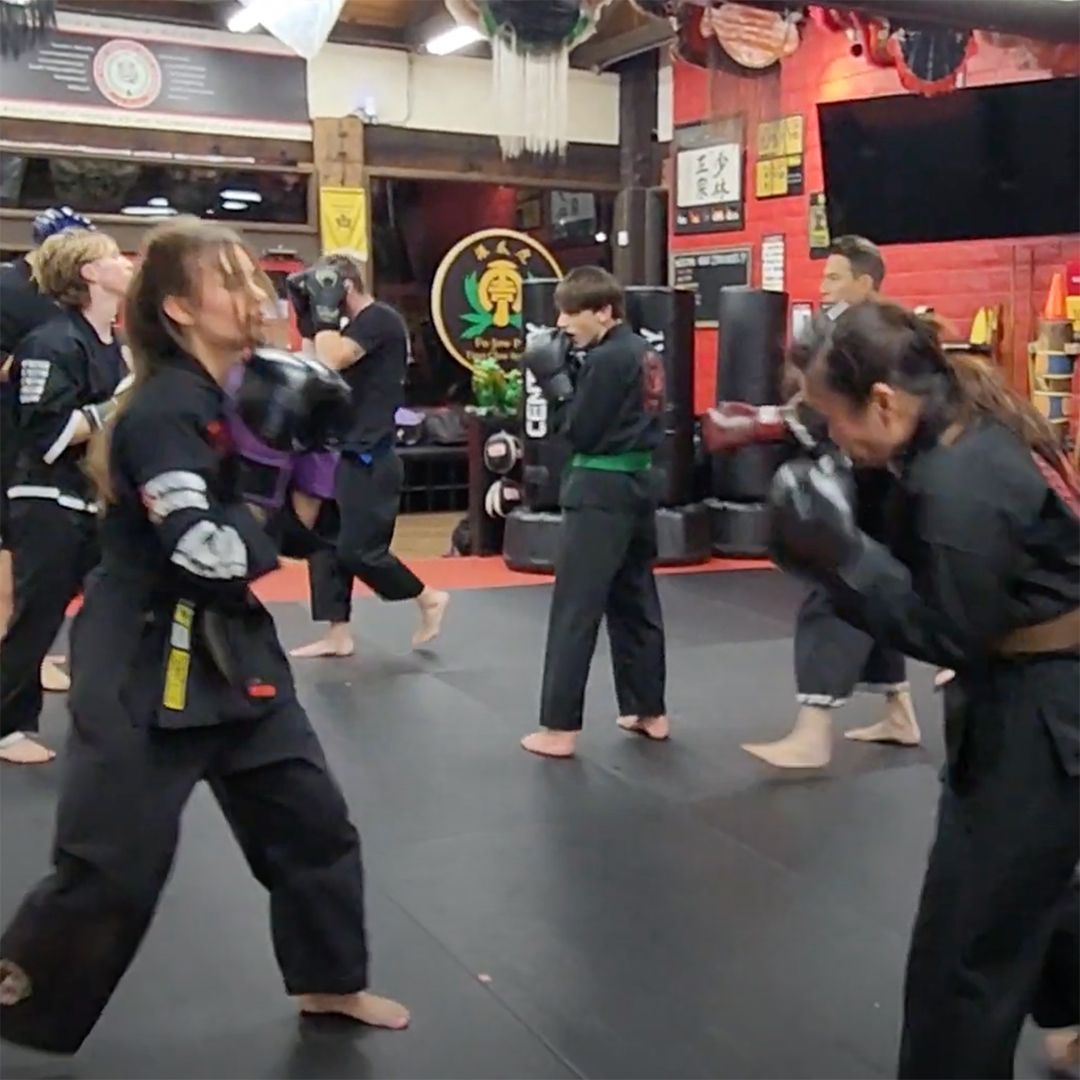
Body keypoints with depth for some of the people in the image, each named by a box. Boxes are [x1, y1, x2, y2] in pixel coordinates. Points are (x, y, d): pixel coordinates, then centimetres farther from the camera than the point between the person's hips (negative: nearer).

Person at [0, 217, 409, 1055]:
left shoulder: (247, 385, 3)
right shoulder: (162, 414, -22)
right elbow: (211, 558, -30)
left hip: (225, 648, 8)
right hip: (145, 662, -8)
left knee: (310, 816, 14)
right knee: (112, 863, -1)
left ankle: (329, 983, 33)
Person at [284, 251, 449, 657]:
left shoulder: (380, 320, -15)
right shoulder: (357, 326, 15)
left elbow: (331, 361, -27)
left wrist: (325, 310, -15)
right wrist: (308, 313, 10)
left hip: (369, 459, -10)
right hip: (346, 453, 10)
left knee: (358, 549, -7)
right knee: (326, 543, 7)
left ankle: (430, 600, 13)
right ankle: (338, 635, 14)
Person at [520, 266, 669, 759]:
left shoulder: (607, 359, -16)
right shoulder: (643, 351, 11)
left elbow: (579, 431, -15)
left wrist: (554, 378, -7)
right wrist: (569, 374, 6)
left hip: (600, 491, -10)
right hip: (638, 483, 10)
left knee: (575, 608, -5)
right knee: (635, 600, 17)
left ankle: (559, 729, -1)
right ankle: (650, 711, 26)